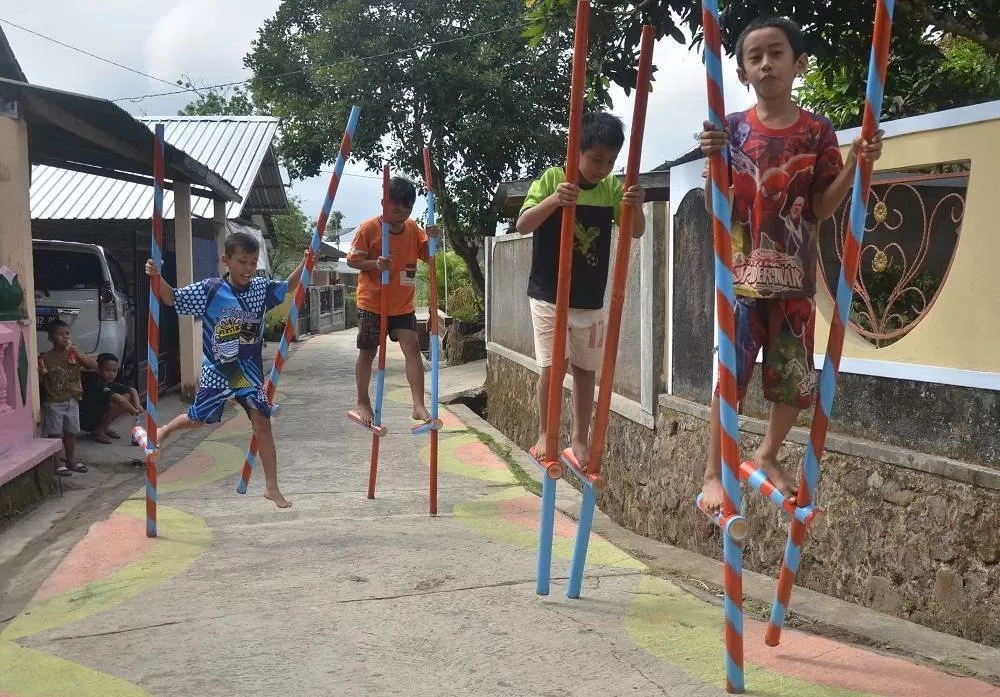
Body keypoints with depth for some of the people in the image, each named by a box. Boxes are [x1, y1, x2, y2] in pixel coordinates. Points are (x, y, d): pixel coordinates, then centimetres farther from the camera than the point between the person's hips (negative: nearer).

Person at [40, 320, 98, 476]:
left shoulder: (75, 355, 3)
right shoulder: (46, 358, -8)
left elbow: (94, 365, -8)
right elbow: (41, 380, -7)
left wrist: (78, 353, -18)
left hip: (72, 400, 4)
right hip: (53, 402, -4)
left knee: (71, 432, 14)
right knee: (55, 433, 2)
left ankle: (71, 460, 26)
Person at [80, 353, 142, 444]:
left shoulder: (111, 384, 2)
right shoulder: (95, 384, -24)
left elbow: (132, 390, 4)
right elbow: (119, 399, -34)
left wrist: (137, 406, -14)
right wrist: (134, 411, -25)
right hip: (85, 421, -9)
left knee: (128, 397, -2)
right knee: (117, 403, -28)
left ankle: (104, 428, 6)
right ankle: (97, 431, -10)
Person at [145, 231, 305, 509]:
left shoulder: (261, 288, -5)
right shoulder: (209, 290, -14)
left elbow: (288, 287, 11)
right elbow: (172, 299, -6)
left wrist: (305, 263, -4)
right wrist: (156, 278, -24)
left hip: (249, 370, 2)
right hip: (217, 370, -2)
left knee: (262, 423, -4)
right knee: (197, 419, 13)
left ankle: (272, 488, 3)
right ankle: (165, 429, 50)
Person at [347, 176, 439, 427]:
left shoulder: (413, 228, 2)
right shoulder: (368, 228, -12)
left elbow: (427, 256, 11)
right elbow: (352, 260, -7)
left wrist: (431, 239, -10)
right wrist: (375, 264, -25)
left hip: (403, 304, 3)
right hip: (372, 303, -3)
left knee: (412, 348, -8)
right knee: (367, 352, 8)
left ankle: (419, 405, -10)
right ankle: (362, 402, 25)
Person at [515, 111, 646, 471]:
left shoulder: (613, 187, 0)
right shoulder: (552, 178, -10)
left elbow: (636, 232, -1)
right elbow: (522, 225, -16)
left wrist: (636, 207, -23)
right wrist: (553, 200, -33)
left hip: (591, 300, 4)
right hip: (549, 296, -3)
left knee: (586, 369, 9)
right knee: (553, 367, -6)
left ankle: (580, 438, 22)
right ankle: (545, 434, 13)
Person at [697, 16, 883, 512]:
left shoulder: (818, 132, 2)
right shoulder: (732, 129, 0)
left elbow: (822, 207, 1)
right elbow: (715, 207, -3)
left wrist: (855, 165, -13)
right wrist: (713, 160, -20)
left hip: (794, 277, 2)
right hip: (741, 273, -2)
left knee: (795, 381, 9)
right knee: (730, 374, -5)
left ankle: (767, 455, 33)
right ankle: (713, 474, 6)